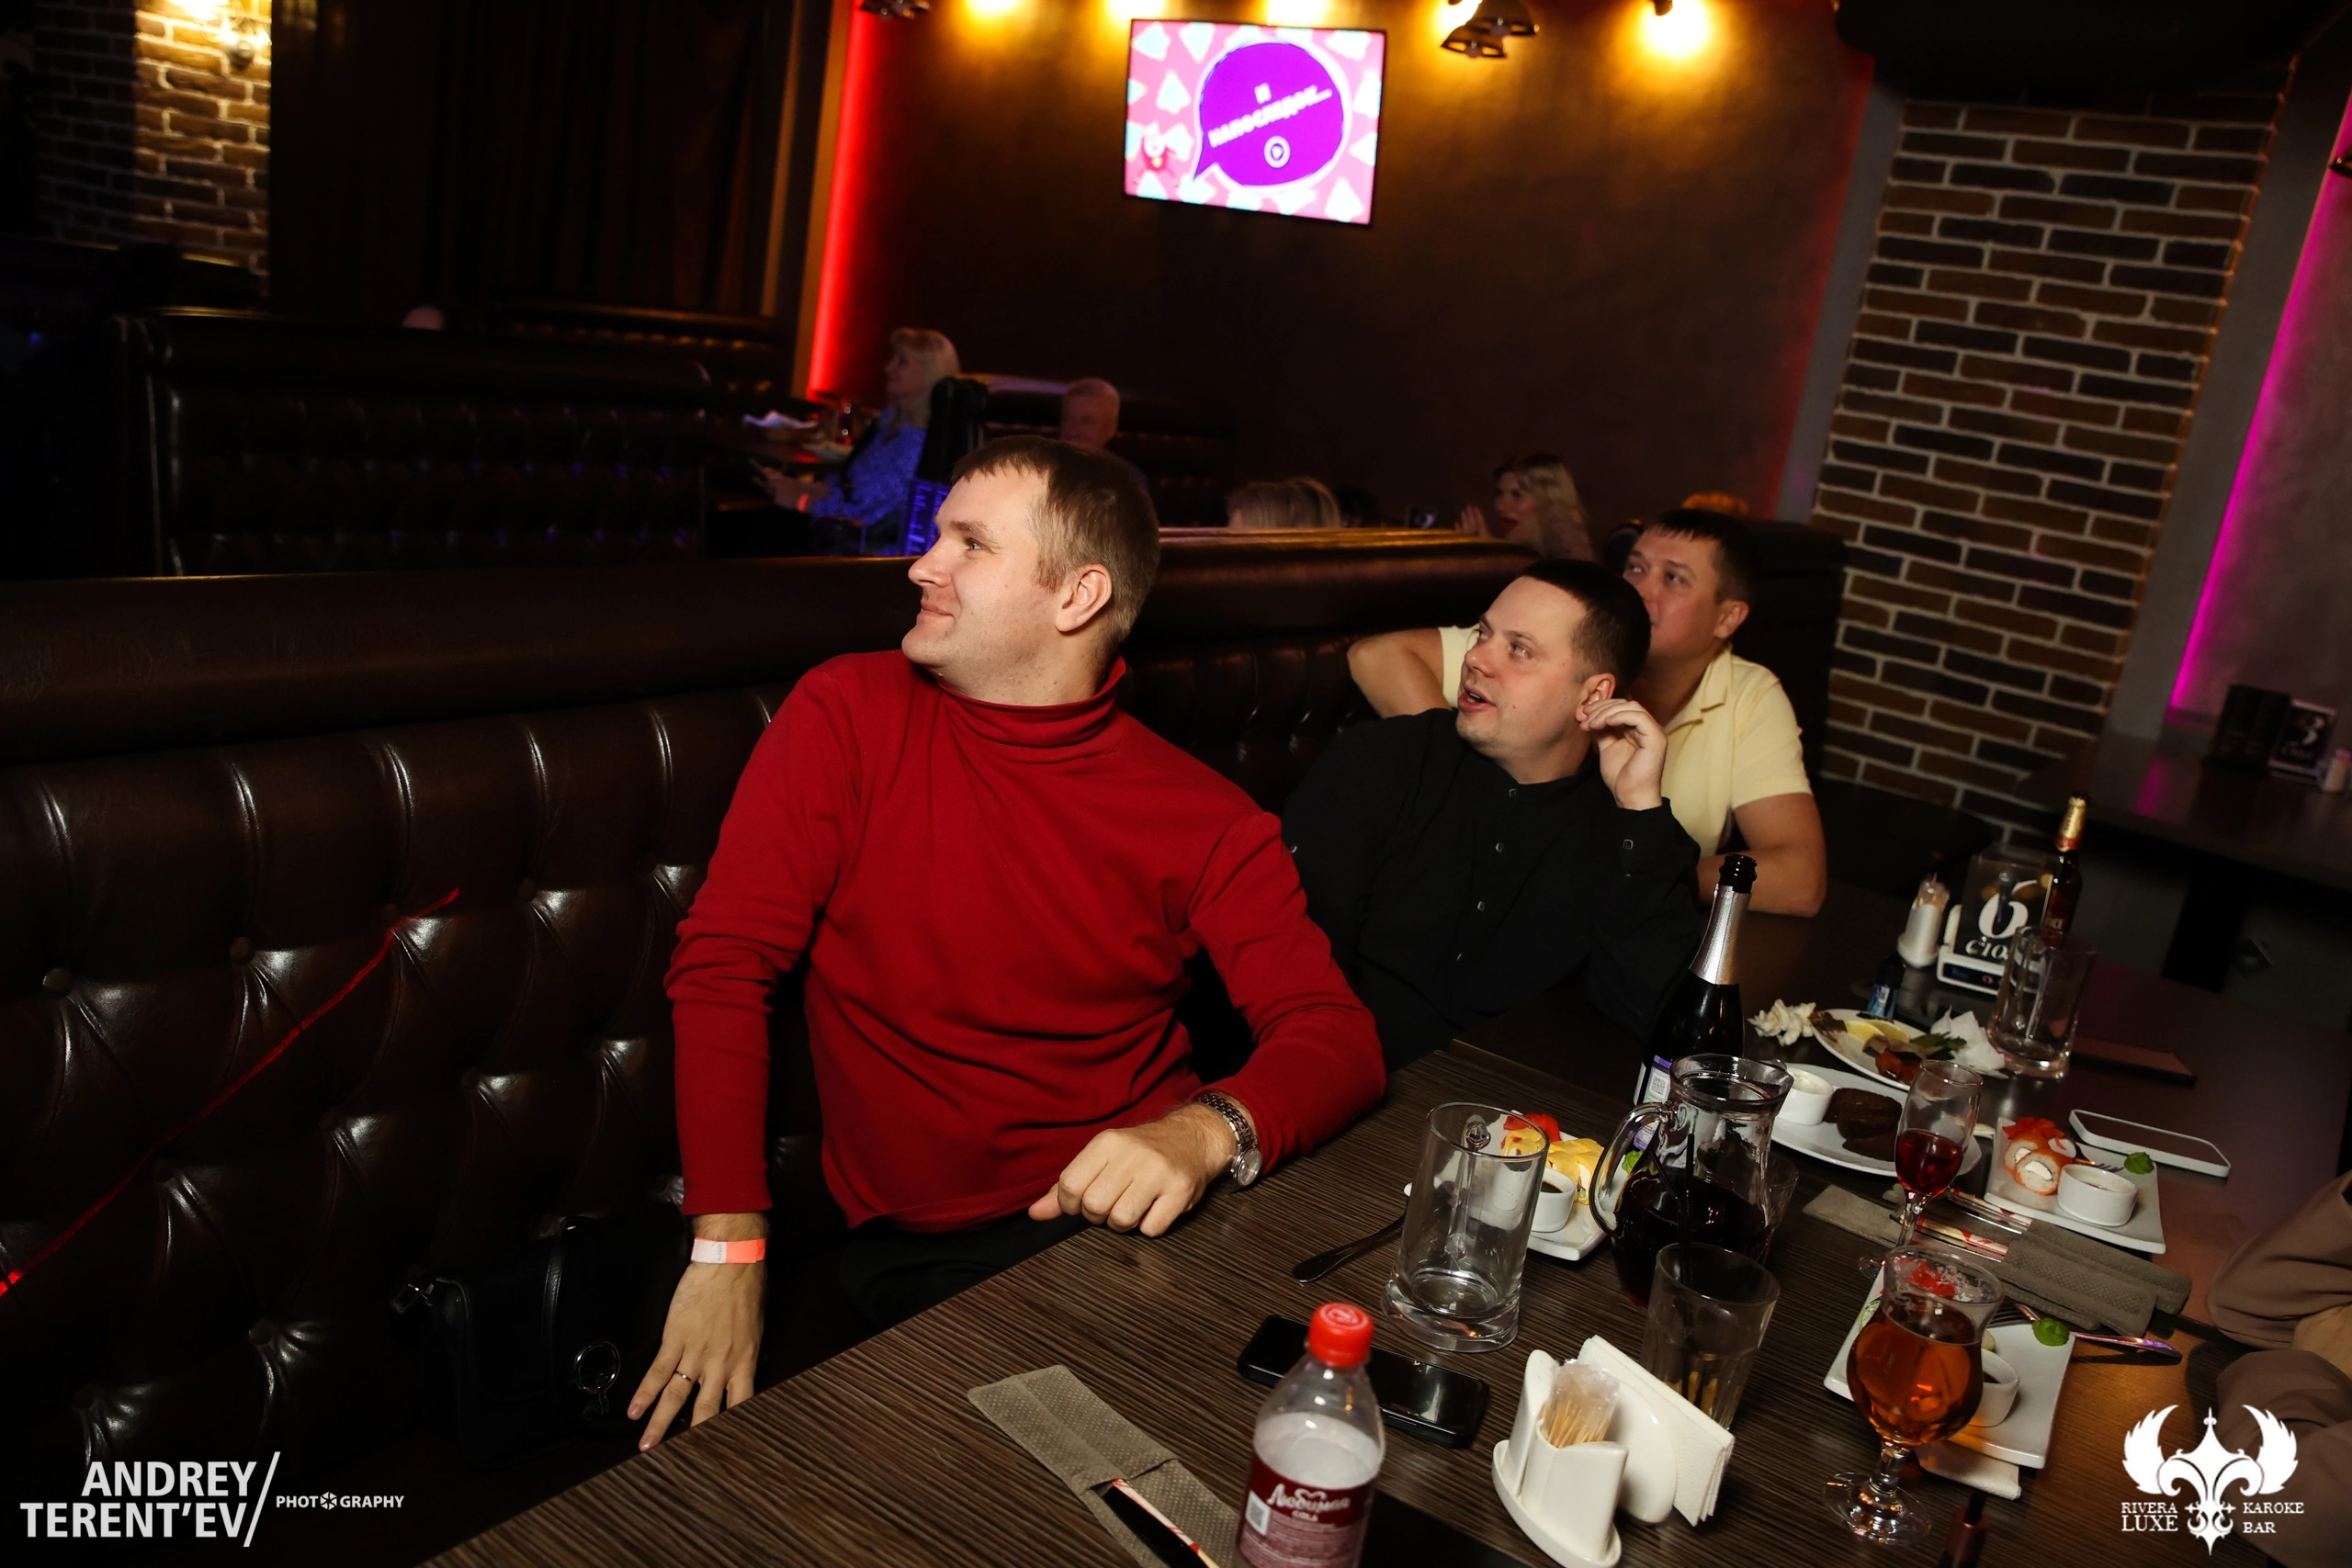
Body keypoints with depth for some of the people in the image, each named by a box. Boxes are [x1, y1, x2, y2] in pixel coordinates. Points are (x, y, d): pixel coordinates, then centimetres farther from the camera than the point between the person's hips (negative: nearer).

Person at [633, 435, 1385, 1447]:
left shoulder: (1201, 821, 0)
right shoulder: (848, 713, 0)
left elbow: (1335, 1036, -4)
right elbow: (722, 964, -2)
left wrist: (1209, 1130, -27)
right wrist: (729, 1245, -12)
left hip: (1144, 1213, 2)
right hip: (926, 1252, -2)